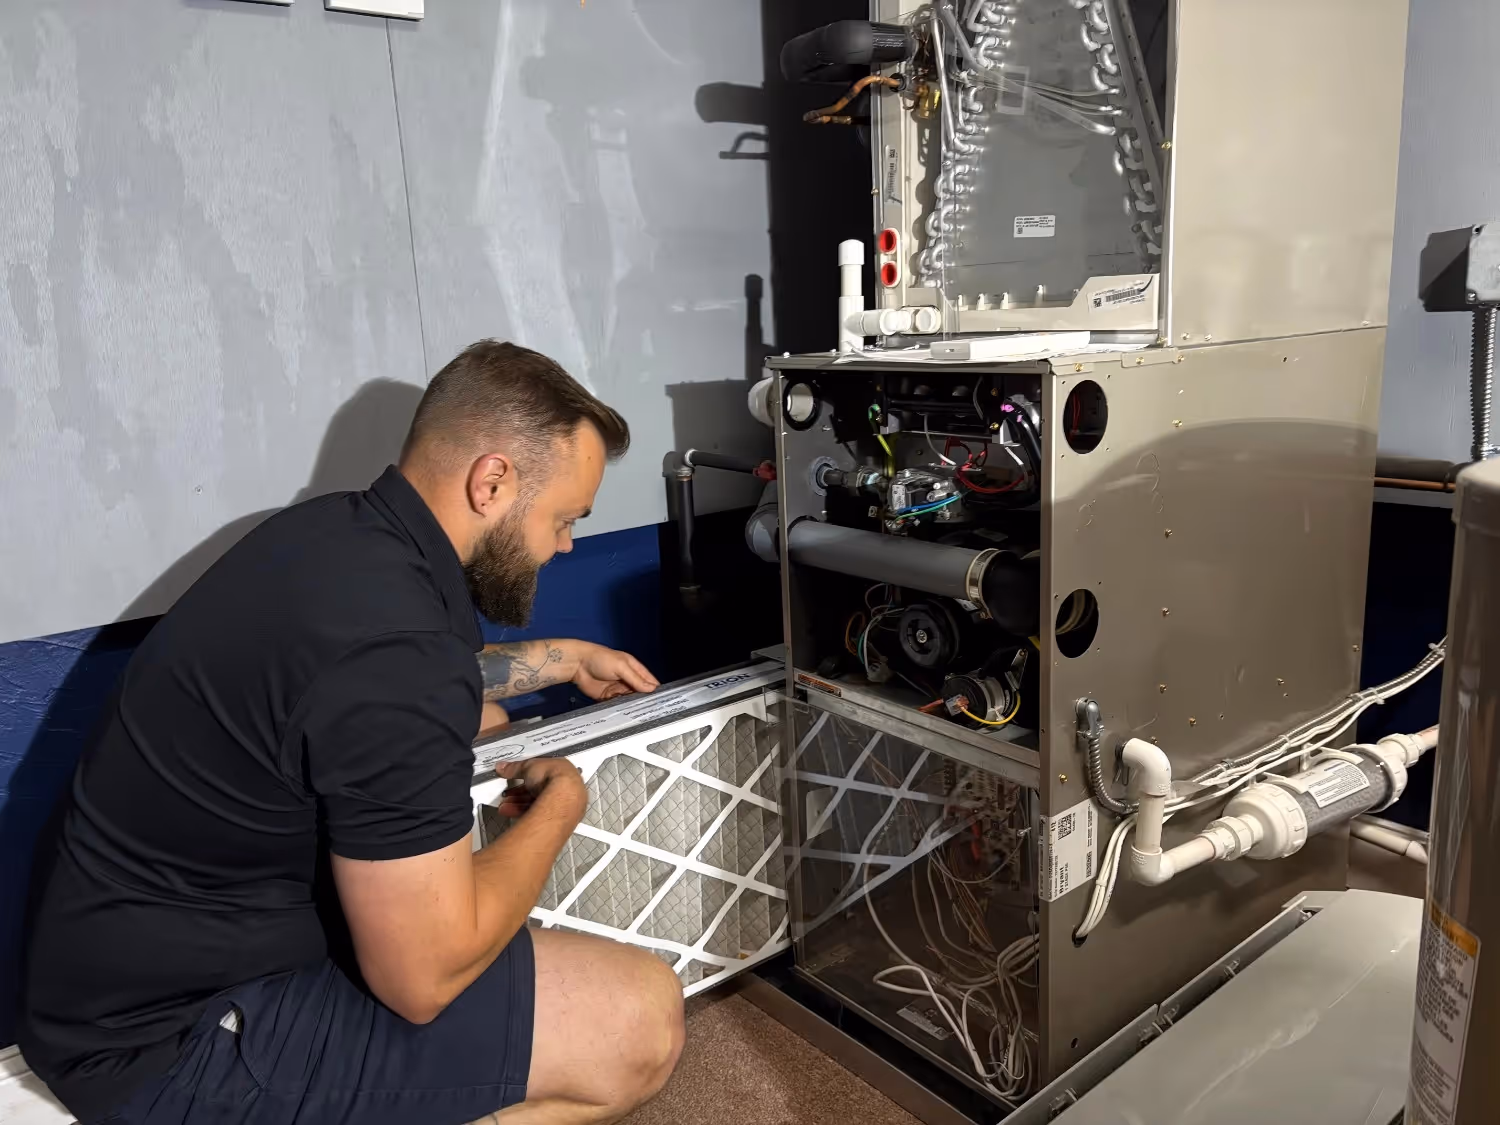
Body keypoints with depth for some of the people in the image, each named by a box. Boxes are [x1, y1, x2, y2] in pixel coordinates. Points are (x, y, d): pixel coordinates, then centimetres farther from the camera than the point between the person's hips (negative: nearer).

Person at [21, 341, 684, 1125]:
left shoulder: (336, 530, -2)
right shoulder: (393, 645, -33)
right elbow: (423, 980, -24)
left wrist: (564, 658, 22)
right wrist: (560, 805, -9)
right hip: (173, 1038, -9)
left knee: (478, 725, 21)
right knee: (643, 1017, -16)